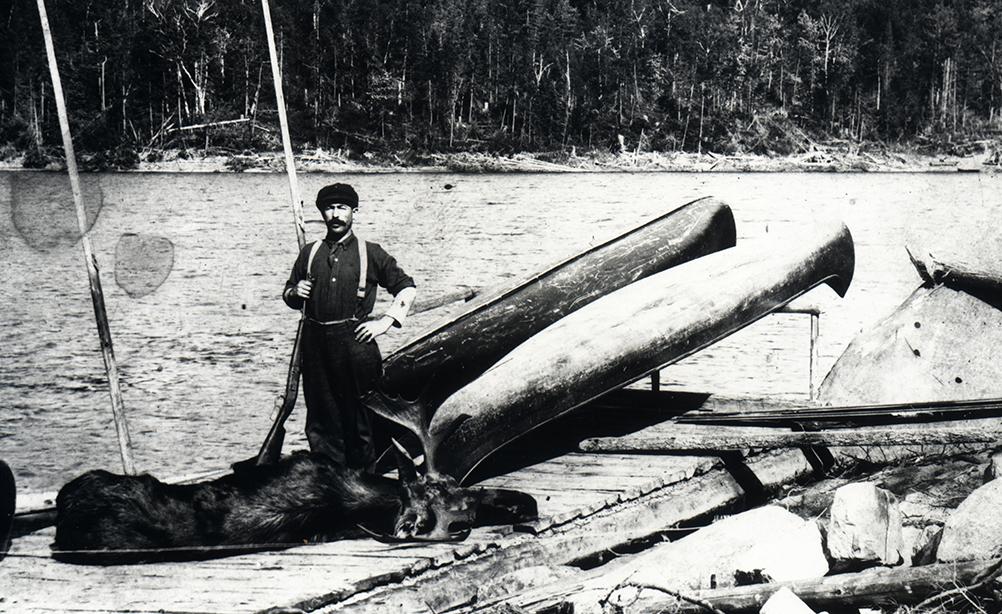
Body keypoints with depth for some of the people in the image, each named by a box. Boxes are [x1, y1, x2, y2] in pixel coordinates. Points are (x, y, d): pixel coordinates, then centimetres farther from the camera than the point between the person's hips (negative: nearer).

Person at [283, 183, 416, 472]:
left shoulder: (371, 253, 6)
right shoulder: (310, 253, 14)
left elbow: (407, 288, 10)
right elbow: (289, 294, 24)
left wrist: (385, 322, 0)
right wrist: (295, 293, 1)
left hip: (355, 341, -3)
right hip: (316, 343, 3)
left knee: (359, 418, -2)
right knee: (321, 418, 4)